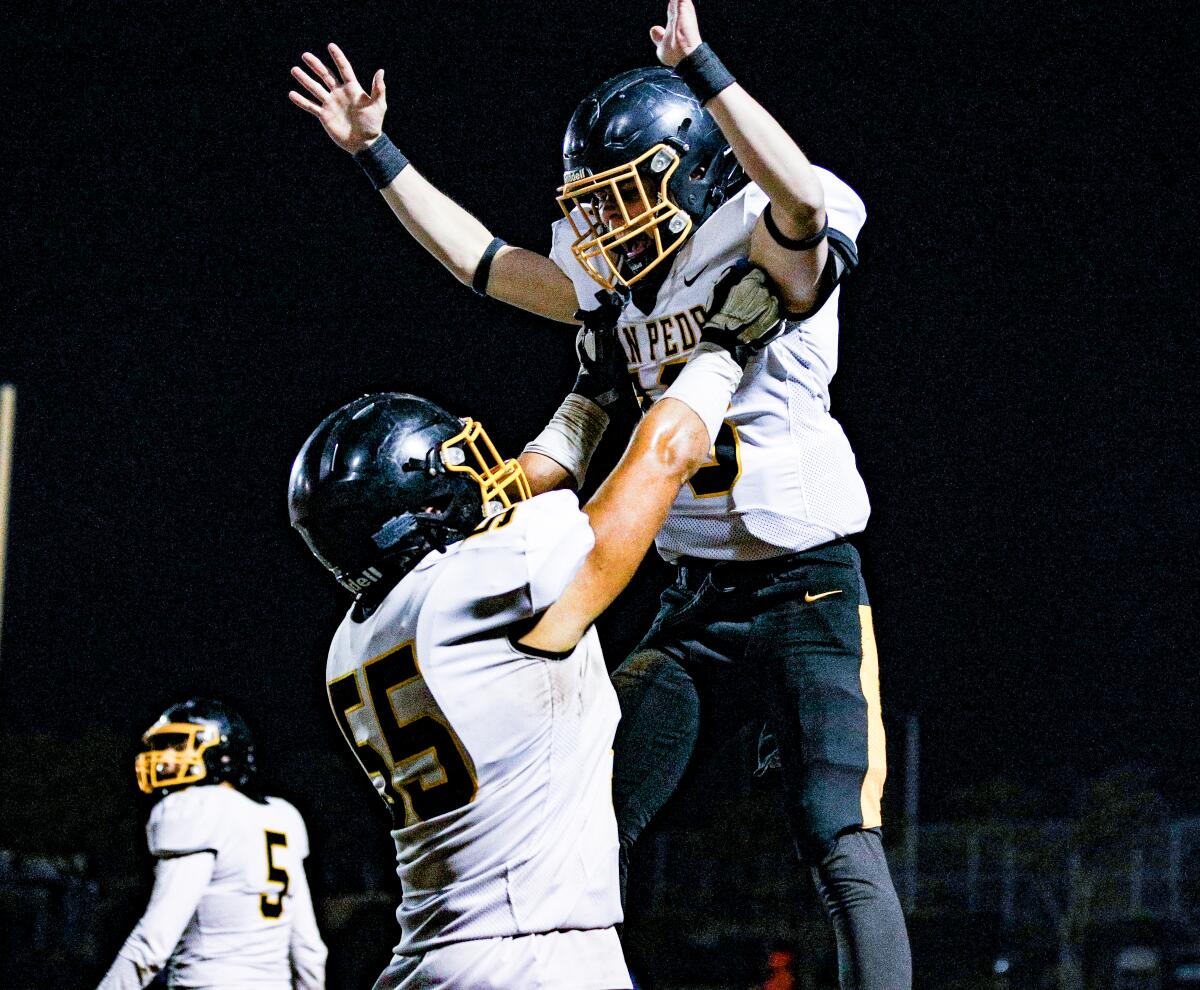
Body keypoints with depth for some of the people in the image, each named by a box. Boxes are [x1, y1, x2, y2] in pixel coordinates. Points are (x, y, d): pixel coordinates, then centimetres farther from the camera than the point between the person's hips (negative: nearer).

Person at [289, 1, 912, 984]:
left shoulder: (769, 254, -10)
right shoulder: (627, 288, 12)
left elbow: (802, 199, -34)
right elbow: (485, 263, 20)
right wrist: (376, 153, 19)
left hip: (806, 592, -8)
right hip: (695, 606, 8)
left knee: (843, 846, -13)